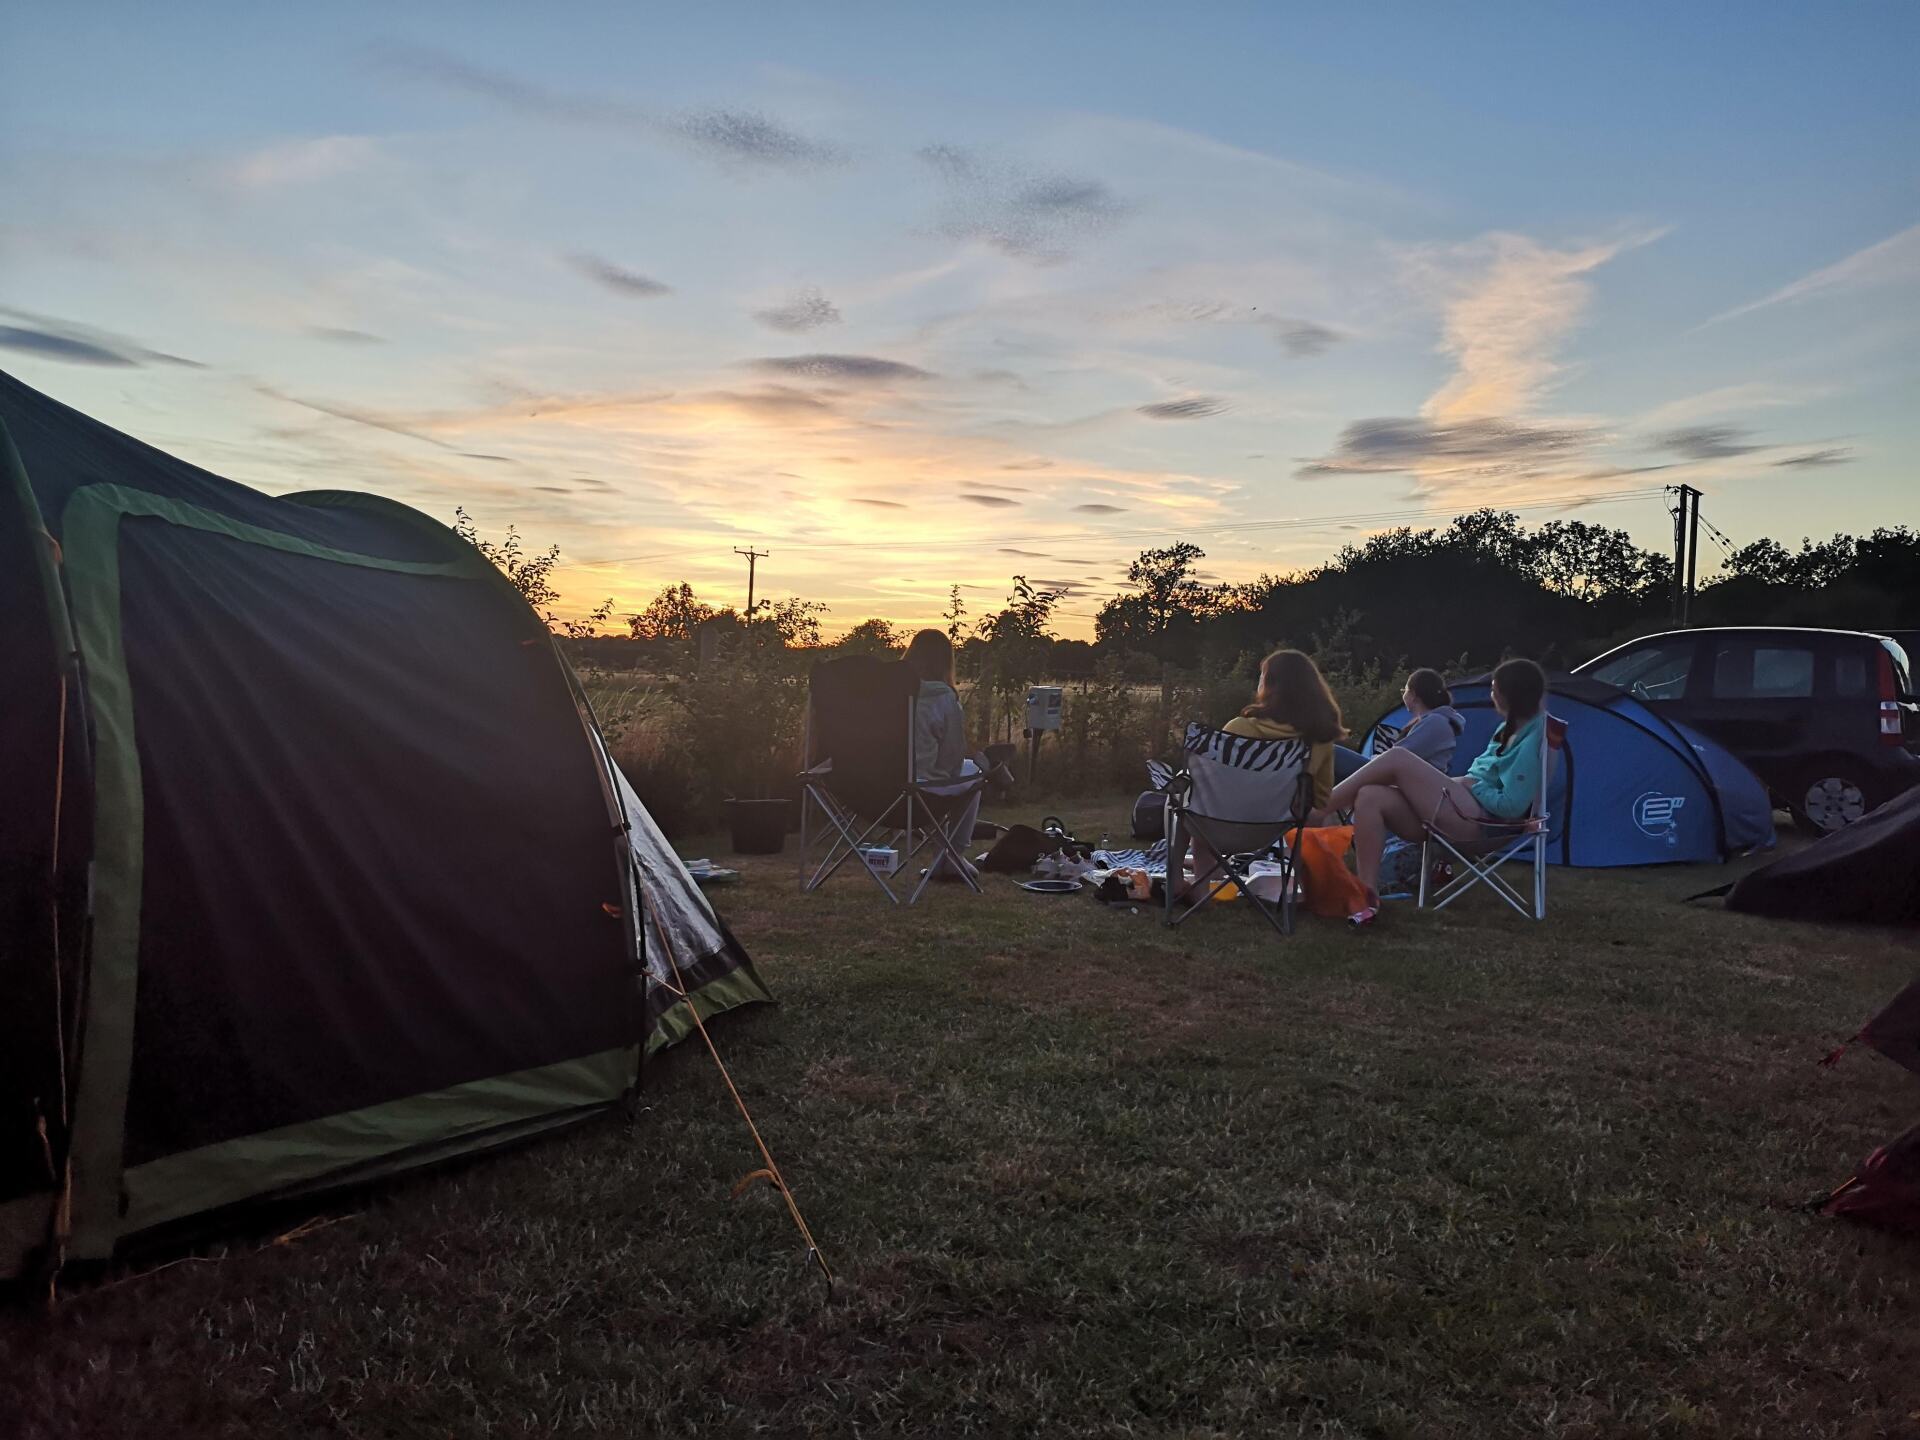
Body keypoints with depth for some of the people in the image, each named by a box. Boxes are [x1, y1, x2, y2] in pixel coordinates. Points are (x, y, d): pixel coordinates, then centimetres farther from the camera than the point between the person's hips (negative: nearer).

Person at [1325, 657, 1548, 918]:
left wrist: (1473, 787, -5)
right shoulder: (1514, 727, 18)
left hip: (1476, 818, -9)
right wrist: (1466, 781, 10)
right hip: (1464, 807, 9)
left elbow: (1511, 805, -18)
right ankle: (1368, 898, -17)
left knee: (1397, 758, -17)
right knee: (1369, 797, -13)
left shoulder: (1532, 740, -12)